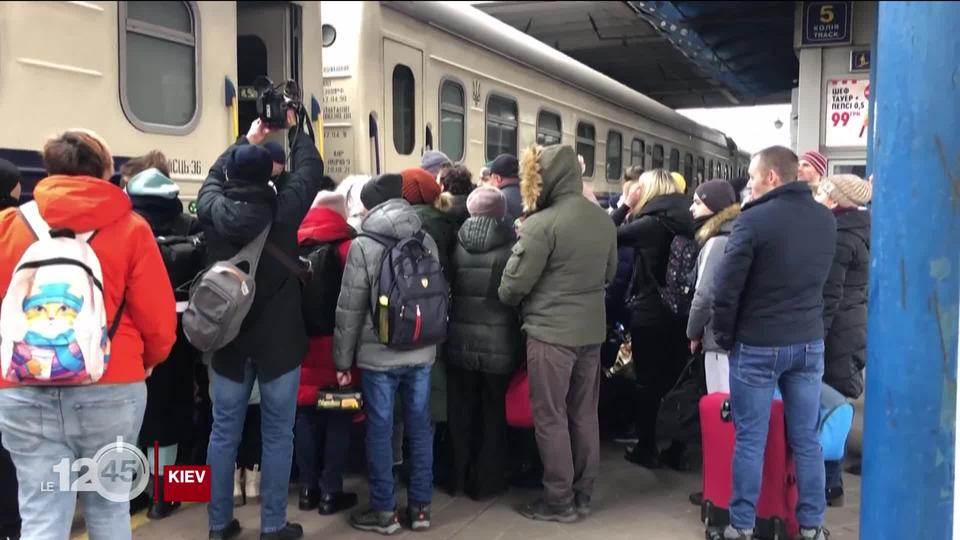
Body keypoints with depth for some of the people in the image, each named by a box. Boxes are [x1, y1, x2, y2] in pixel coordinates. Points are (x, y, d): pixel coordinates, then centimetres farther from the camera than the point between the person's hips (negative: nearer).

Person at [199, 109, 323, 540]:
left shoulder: (213, 210, -6)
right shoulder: (282, 209, -13)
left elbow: (213, 176, 16)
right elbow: (311, 169, 4)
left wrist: (247, 141, 26)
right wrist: (292, 130, 19)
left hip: (228, 340, 3)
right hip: (278, 340, -3)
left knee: (224, 433, 11)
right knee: (277, 435, 6)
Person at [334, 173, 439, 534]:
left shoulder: (363, 246, -9)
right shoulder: (427, 241, 4)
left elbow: (349, 309, -8)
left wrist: (343, 359, 0)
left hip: (378, 355, -4)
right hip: (421, 352, 4)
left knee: (380, 429, 5)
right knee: (419, 426, 10)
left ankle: (384, 511, 13)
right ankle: (420, 506, 18)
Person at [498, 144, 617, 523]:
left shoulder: (543, 223, -18)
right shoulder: (604, 219, 4)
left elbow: (514, 282, -13)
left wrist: (507, 302, 8)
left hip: (550, 331, -7)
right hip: (592, 330, 7)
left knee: (550, 416, 4)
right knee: (584, 413, 14)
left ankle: (559, 500, 12)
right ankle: (582, 494, 24)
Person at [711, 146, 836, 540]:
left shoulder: (754, 220, -15)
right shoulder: (826, 220, 4)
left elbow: (726, 286, -13)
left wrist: (724, 335, -2)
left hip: (758, 344, -5)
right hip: (809, 341, 5)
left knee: (750, 439, 4)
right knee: (806, 438, 11)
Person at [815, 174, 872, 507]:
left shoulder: (836, 237, -16)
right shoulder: (856, 230, 13)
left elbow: (827, 297, -20)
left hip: (835, 335, -10)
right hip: (849, 331, 10)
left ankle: (830, 486, 7)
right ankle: (830, 483, 23)